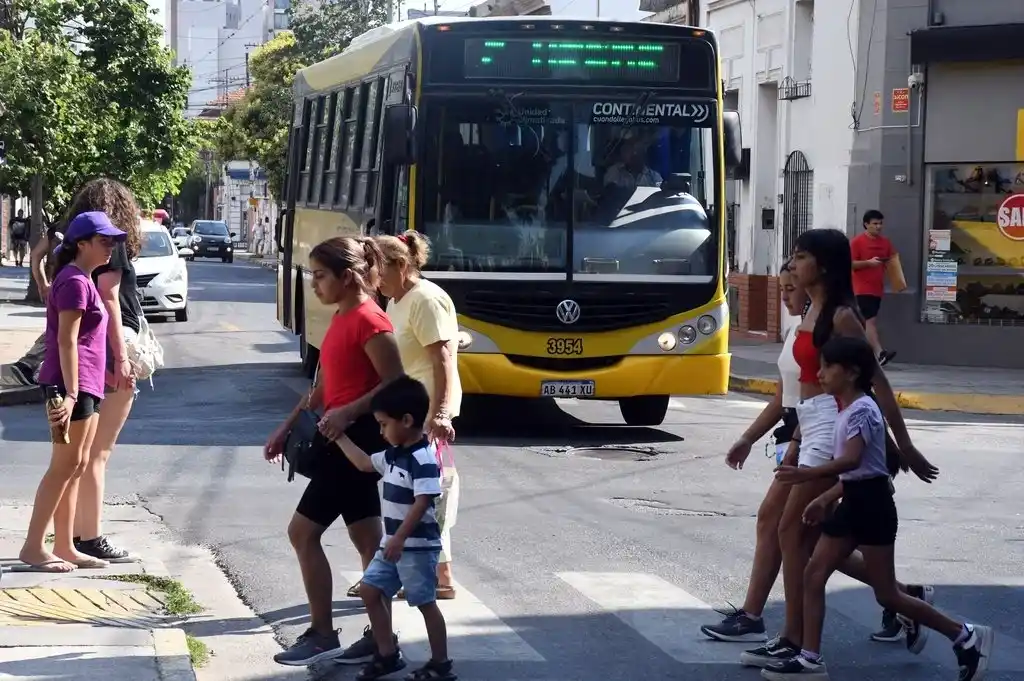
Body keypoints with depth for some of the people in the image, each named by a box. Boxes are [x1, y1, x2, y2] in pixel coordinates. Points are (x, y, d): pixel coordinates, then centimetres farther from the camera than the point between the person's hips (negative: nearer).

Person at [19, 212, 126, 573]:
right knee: (64, 465, -7)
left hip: (84, 384, 10)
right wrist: (71, 393, -25)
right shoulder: (75, 282, -14)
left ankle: (64, 547, 14)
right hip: (72, 384, -10)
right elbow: (66, 341, -20)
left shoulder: (82, 281, 17)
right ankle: (33, 547, -4)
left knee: (76, 465, 11)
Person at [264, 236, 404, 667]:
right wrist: (288, 427, 17)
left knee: (303, 532, -5)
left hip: (356, 440, -10)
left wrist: (348, 413, -28)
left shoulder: (369, 321, -17)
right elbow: (323, 386, 19)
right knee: (368, 542, 10)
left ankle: (322, 635, 1)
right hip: (344, 440, 10)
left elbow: (395, 385, -20)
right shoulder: (341, 318, 13)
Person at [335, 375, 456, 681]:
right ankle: (388, 654, 18)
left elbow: (423, 502, -26)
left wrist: (399, 539, -28)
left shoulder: (423, 458, -20)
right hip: (393, 543, 10)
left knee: (426, 602, -1)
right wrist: (339, 437, 21)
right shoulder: (394, 454, 8)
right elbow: (365, 463, 24)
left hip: (417, 546, -10)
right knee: (369, 590, 10)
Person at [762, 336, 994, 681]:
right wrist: (826, 498, 19)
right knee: (814, 574, 3)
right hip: (853, 502, 10)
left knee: (886, 594, -3)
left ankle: (966, 637, 10)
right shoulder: (849, 411, 14)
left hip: (871, 504, -10)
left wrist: (807, 475, -40)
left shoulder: (861, 410, -17)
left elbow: (852, 460, -32)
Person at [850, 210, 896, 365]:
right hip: (862, 288, -7)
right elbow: (850, 263, -10)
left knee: (866, 322, 12)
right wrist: (869, 262, -20)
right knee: (871, 321, -15)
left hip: (877, 288, 7)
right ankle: (880, 353, -24)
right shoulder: (857, 242, -7)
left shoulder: (885, 242, 12)